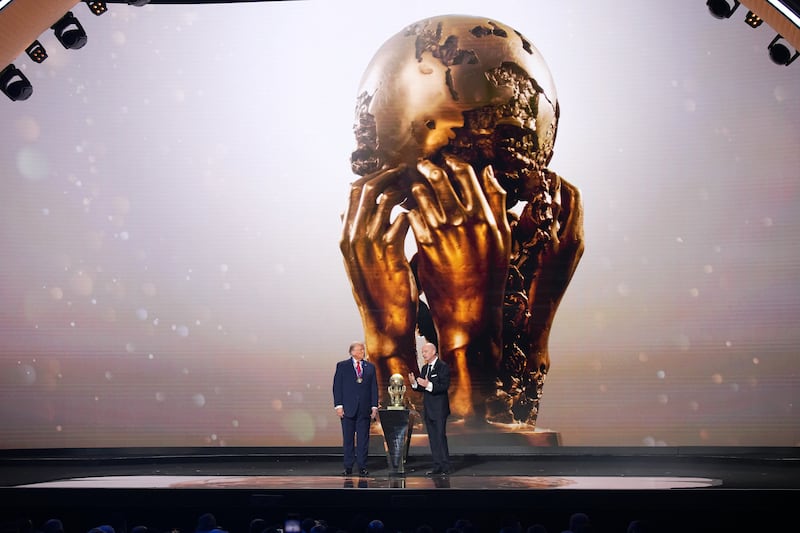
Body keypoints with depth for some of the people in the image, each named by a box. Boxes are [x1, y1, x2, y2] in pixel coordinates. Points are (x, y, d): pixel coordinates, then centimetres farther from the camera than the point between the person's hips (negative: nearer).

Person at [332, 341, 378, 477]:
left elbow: (374, 388, 10)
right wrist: (338, 405, -7)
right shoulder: (342, 366, 4)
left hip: (364, 409, 2)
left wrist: (374, 406, 2)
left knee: (363, 439, 2)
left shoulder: (370, 367, 11)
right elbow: (337, 387, 1)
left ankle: (362, 467, 7)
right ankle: (348, 467, 10)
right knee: (348, 439, 3)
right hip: (348, 408, -2)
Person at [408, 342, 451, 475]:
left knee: (440, 437, -9)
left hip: (439, 409, -8)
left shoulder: (443, 366, -9)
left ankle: (445, 467, -4)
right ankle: (437, 467, 13)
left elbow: (445, 386, -18)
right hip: (428, 409, 8)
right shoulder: (424, 368, 15)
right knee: (432, 439, 8)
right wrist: (414, 383, -4)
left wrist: (428, 385, -30)